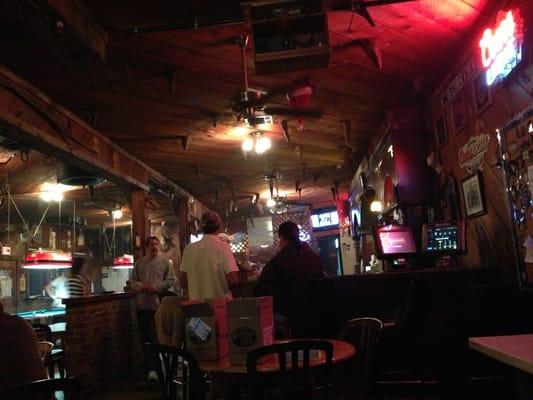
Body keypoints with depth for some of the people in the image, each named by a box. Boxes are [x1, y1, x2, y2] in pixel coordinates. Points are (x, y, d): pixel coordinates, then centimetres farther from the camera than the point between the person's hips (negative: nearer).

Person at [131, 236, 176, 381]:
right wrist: (142, 286, -8)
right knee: (145, 337, 9)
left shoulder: (164, 262, 3)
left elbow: (171, 280, -1)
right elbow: (133, 280, 13)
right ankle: (150, 367, 20)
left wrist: (156, 287, -12)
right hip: (142, 305, 4)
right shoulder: (139, 263, 13)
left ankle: (152, 368, -3)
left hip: (158, 304, -4)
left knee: (157, 337, -7)